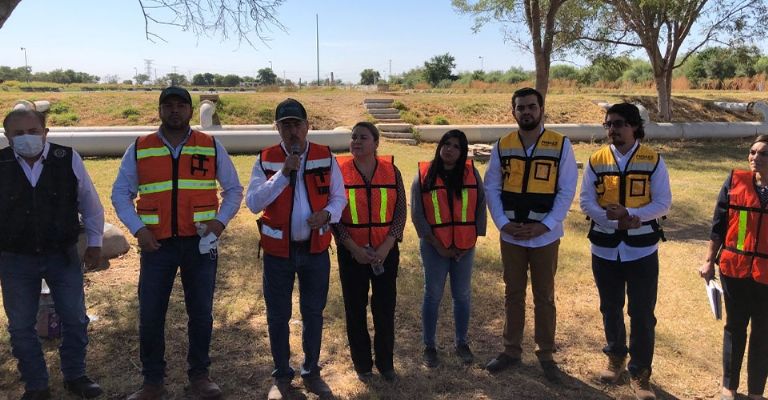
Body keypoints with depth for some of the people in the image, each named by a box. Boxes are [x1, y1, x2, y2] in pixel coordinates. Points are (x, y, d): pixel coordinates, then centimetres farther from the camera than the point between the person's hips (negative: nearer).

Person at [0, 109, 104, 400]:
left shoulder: (68, 159, -8)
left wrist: (94, 242, 5)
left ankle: (75, 376, 30)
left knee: (75, 319, 9)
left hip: (63, 255, 0)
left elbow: (90, 203, 2)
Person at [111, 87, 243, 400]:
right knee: (150, 315, 5)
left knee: (201, 313, 9)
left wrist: (220, 221, -6)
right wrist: (138, 229, -6)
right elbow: (120, 193, 7)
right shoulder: (139, 150, 4)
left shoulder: (211, 147, 3)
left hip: (200, 244, 0)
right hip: (157, 245, 0)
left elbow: (233, 189, 9)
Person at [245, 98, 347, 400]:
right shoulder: (265, 160, -4)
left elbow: (339, 197, 4)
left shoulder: (325, 157, -1)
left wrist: (327, 214, -17)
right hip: (278, 250, -1)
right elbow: (253, 203, -14)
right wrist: (283, 173, -22)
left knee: (313, 313, 13)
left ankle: (311, 372, 32)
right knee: (278, 316, 10)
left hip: (316, 249, 1)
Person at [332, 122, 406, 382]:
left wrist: (387, 245, -11)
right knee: (356, 309, 9)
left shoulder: (391, 170, -1)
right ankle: (362, 364, 27)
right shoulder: (339, 171, -4)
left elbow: (400, 211, 0)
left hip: (386, 251, 1)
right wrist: (353, 247, -13)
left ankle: (385, 362, 27)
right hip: (351, 252, -1)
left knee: (385, 308, 8)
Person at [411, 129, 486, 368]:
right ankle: (429, 346, 19)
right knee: (433, 296, 6)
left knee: (462, 295, 12)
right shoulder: (424, 175, -5)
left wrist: (472, 240, -2)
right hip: (434, 247, -2)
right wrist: (437, 245, -9)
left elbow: (480, 207, 4)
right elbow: (417, 214, -6)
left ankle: (461, 342, 28)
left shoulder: (471, 173, 0)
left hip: (465, 247, 2)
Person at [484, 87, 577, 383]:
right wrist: (503, 223, -9)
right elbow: (491, 187, 3)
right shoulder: (502, 146, 2)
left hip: (545, 236, -2)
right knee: (513, 294, 13)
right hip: (510, 235, 2)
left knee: (544, 297, 10)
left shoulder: (561, 145, -5)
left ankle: (546, 355, 25)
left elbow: (567, 190, -6)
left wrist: (545, 226, -14)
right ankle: (511, 350, 27)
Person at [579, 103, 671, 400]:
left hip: (642, 250, -2)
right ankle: (616, 358, 39)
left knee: (642, 313, 4)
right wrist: (615, 221, -19)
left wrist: (629, 213, -23)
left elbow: (663, 204, -8)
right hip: (604, 249, 2)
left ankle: (640, 373, 19)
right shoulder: (596, 160, -1)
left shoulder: (653, 161, -4)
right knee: (611, 308, 16)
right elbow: (586, 202, -4)